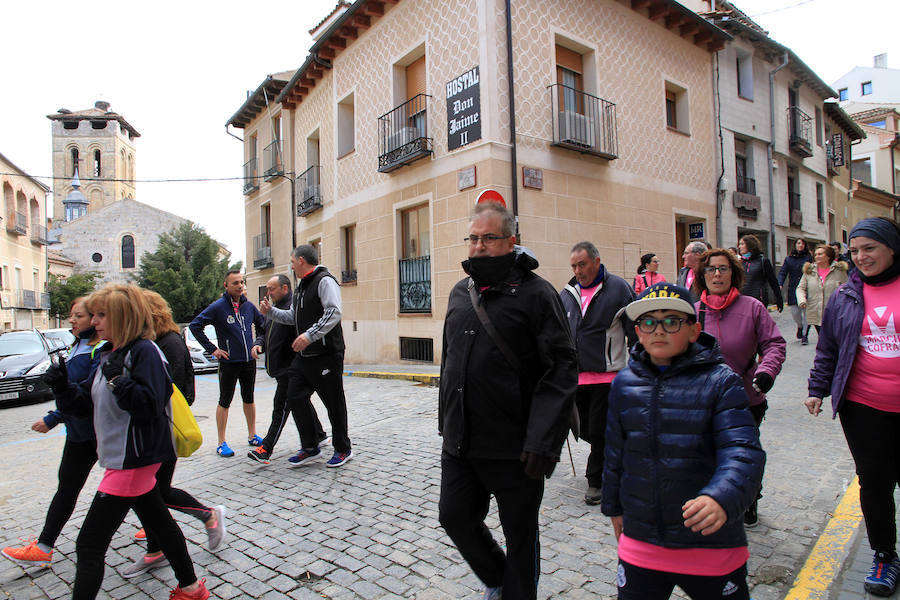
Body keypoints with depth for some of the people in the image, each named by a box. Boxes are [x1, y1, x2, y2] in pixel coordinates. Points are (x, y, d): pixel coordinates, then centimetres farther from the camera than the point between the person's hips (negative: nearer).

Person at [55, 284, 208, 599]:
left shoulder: (145, 351, -18)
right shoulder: (111, 354, 11)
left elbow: (151, 407, -26)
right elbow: (94, 404, 13)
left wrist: (118, 378, -28)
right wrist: (64, 389, -2)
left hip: (133, 460, -10)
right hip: (129, 458, 10)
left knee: (89, 545, -4)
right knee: (159, 522, 20)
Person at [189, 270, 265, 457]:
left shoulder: (249, 306, 5)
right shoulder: (218, 307, -9)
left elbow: (262, 323, 22)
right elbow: (195, 325, -9)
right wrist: (212, 349, -11)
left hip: (249, 361, 5)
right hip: (229, 363, -5)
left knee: (249, 399, 15)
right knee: (225, 402, 4)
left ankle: (252, 436, 27)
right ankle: (221, 443, 12)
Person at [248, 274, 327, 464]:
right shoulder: (273, 308, 17)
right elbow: (264, 331, 23)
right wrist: (259, 343, 5)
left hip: (289, 368, -10)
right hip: (279, 368, 10)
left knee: (281, 407, -5)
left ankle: (266, 449, -2)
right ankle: (318, 435, 31)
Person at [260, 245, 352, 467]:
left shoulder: (324, 281, -11)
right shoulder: (302, 286, 19)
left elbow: (333, 313, -23)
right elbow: (293, 317, 28)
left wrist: (309, 335, -28)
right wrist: (271, 311, 19)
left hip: (326, 355, -9)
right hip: (303, 355, 9)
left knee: (334, 402, 2)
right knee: (296, 397, 6)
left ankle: (343, 449, 18)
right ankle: (310, 447, 19)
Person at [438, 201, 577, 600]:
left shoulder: (535, 293, -10)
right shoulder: (460, 293, 10)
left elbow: (562, 369, -15)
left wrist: (543, 442, -20)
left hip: (514, 448, -6)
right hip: (459, 443, 6)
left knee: (520, 535, 12)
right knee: (455, 518, 15)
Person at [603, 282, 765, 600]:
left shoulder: (720, 381, -10)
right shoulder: (624, 383, 1)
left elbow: (743, 452, -21)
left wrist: (721, 499, -39)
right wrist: (614, 506, 19)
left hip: (711, 544, -2)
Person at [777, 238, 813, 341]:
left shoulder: (809, 258, 6)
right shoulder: (789, 259, 11)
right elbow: (782, 272, 2)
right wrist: (780, 284, -12)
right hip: (793, 290, 1)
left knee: (806, 312, -2)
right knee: (795, 313, 0)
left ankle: (804, 334, 9)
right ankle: (800, 326, 32)